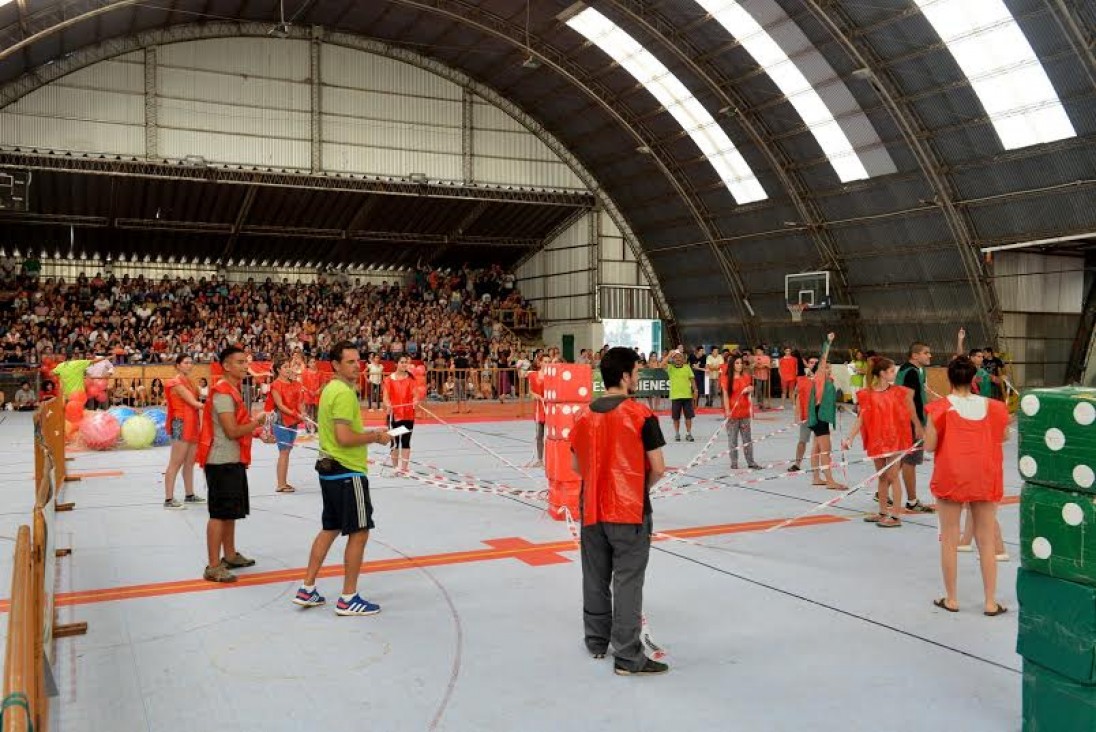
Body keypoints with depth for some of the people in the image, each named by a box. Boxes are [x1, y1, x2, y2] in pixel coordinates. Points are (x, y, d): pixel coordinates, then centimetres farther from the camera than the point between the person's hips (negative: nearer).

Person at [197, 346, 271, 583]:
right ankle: (213, 567, -2)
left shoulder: (234, 390, 14)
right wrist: (257, 423, -10)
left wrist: (255, 427, 6)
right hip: (222, 462, -10)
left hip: (234, 461, 10)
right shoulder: (223, 392, -18)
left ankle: (229, 556, 30)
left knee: (231, 511, 18)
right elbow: (232, 431, -23)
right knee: (219, 513, -6)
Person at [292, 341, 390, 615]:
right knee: (359, 532, -1)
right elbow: (345, 438, -26)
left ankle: (307, 590, 22)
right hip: (347, 472, -10)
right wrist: (375, 438, -12)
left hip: (330, 469, 10)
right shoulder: (344, 393, -19)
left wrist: (367, 433, 12)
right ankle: (348, 599, 7)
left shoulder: (330, 389, 12)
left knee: (330, 529, 17)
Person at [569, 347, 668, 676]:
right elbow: (658, 468, -11)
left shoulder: (585, 415, 3)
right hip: (629, 511, -5)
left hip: (592, 509, 5)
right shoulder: (640, 415, -12)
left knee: (595, 578, 16)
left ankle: (597, 641, 29)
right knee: (627, 582, -1)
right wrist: (642, 485, 8)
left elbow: (576, 465, 10)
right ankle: (628, 657, 3)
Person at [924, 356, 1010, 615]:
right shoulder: (992, 407, -2)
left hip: (951, 477, -2)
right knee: (987, 542, 10)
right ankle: (990, 602, 14)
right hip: (985, 478, 2)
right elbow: (1003, 437, 10)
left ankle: (951, 599, 15)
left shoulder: (942, 407, -9)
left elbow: (929, 446, -9)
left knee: (949, 540, 9)